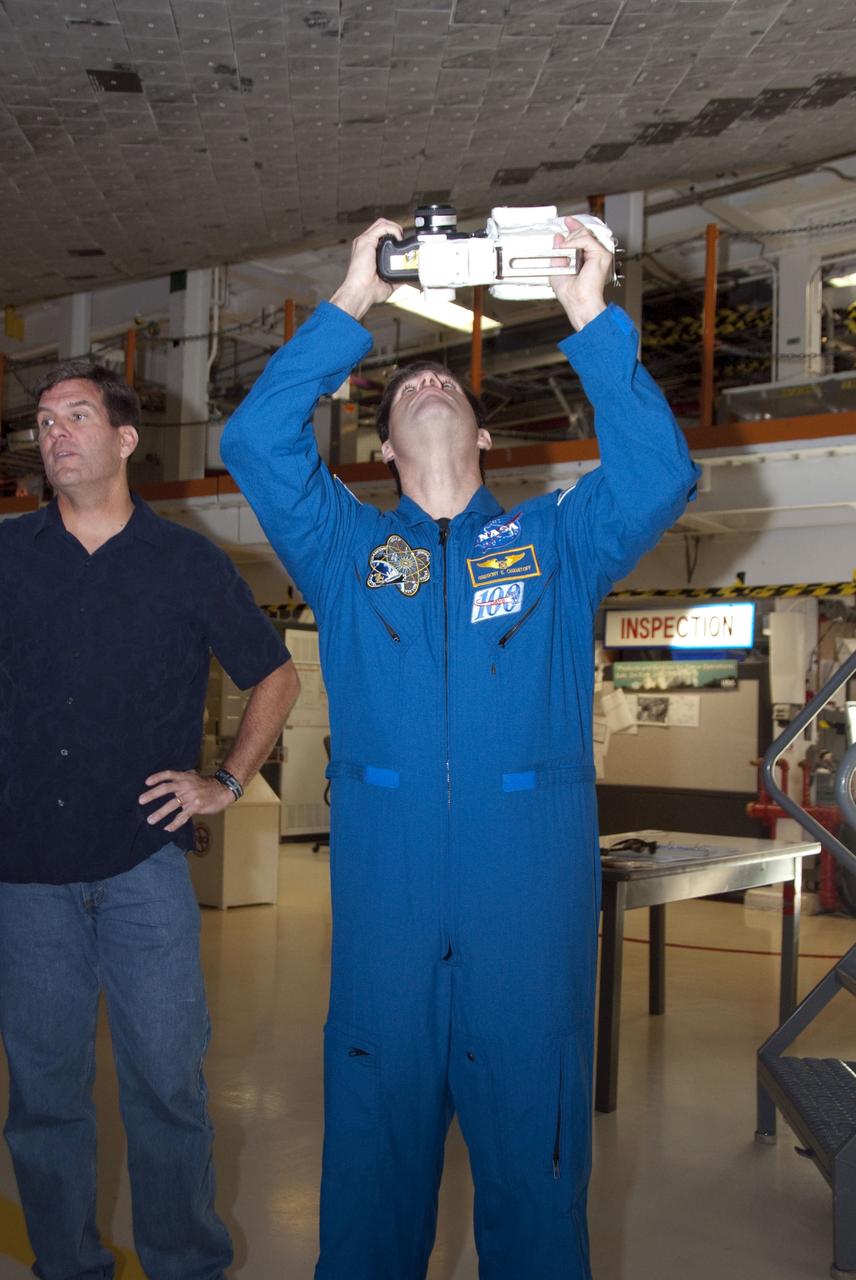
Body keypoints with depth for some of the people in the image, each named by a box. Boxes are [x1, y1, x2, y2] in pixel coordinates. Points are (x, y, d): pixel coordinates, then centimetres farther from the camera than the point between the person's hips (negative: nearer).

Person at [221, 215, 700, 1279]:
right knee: (373, 1153, 12)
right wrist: (350, 309, -4)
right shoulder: (344, 547, 12)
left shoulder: (556, 541, 11)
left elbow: (661, 474, -4)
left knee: (533, 1153, 10)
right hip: (384, 902, 1)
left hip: (532, 905, 0)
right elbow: (254, 443, -2)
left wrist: (592, 321, -9)